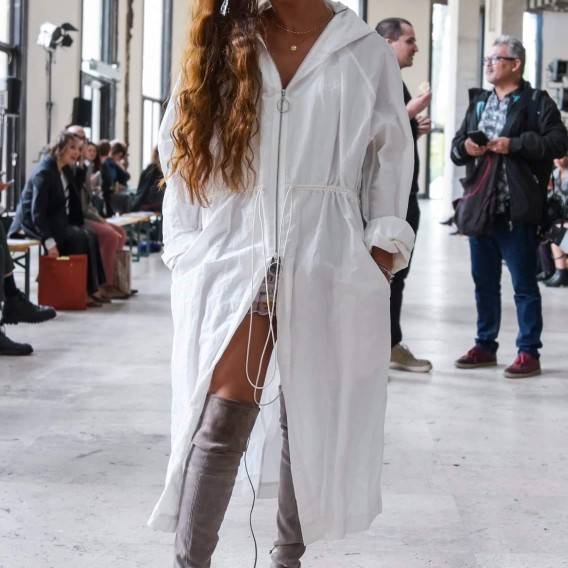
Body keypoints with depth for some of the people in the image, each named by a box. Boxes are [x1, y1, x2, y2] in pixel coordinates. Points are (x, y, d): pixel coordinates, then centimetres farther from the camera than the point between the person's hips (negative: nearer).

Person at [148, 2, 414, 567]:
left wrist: (379, 261, 0)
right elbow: (181, 149, 9)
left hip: (328, 269, 0)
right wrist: (185, 253, 2)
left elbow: (390, 162, 7)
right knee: (219, 424, -11)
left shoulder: (366, 54, 6)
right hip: (234, 261, 0)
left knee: (310, 423, 8)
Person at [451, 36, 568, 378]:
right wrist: (465, 147, -5)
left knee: (524, 284, -1)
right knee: (484, 282, 14)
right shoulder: (479, 103, 17)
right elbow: (456, 148, 18)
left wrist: (514, 145, -18)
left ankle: (529, 353, 5)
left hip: (516, 210, -6)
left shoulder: (537, 102, -3)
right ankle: (485, 346, 25)